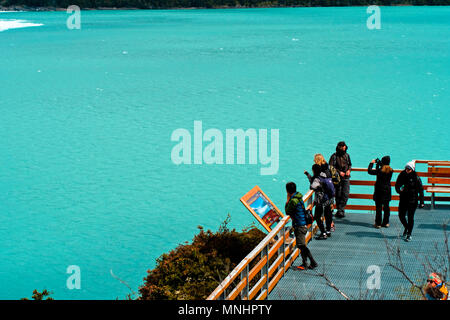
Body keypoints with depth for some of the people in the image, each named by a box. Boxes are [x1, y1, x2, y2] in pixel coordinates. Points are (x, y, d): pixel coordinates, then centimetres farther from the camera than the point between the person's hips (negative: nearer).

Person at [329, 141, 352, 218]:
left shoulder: (347, 155, 9)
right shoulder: (334, 156, -6)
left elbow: (350, 164, 21)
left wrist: (349, 170, 0)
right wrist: (339, 172, -16)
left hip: (346, 177, 3)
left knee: (345, 194, -5)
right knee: (338, 195, 1)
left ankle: (341, 209, 3)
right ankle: (339, 210, 10)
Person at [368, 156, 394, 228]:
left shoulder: (380, 170, -17)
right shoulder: (391, 170, -2)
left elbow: (370, 171, -8)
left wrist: (371, 163, 4)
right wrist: (379, 165, 13)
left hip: (379, 190, -5)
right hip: (387, 190, 5)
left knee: (378, 207, 1)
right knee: (386, 206, 12)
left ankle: (378, 223, 4)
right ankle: (386, 223, 17)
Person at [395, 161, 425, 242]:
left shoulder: (416, 178, -11)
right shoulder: (402, 175, -1)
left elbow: (421, 190, -7)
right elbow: (397, 185, 5)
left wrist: (421, 202, -9)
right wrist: (399, 190, -18)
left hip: (412, 200, -4)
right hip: (403, 199, 4)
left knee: (410, 217, 0)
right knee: (401, 215, 8)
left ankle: (409, 235, 12)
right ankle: (406, 228, 37)